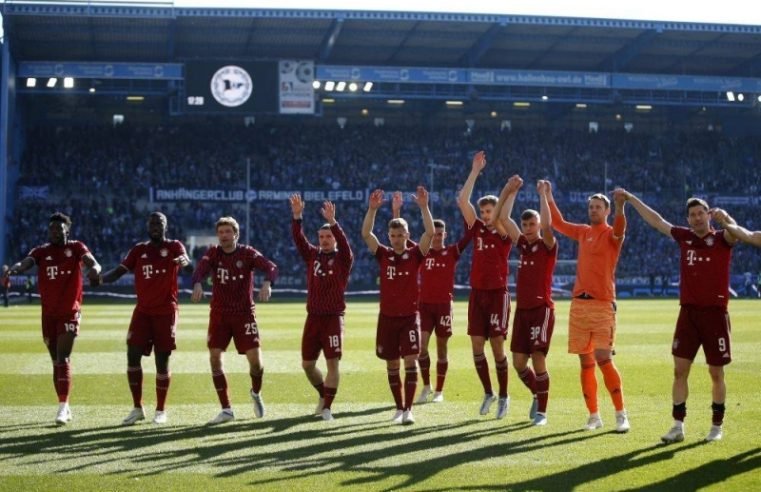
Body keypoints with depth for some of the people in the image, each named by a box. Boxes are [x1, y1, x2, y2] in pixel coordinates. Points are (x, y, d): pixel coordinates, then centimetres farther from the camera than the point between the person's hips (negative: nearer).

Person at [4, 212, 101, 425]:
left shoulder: (76, 248, -1)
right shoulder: (41, 252, 5)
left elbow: (92, 262, -17)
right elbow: (25, 263, -13)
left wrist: (94, 270, -42)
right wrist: (14, 269, -37)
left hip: (70, 313, -4)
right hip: (49, 314, 4)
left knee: (63, 359, -14)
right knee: (56, 361, 10)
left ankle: (63, 407, -17)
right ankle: (65, 407, 20)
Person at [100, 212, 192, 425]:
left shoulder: (174, 246, 0)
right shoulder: (139, 250, 11)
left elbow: (189, 265, -18)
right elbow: (119, 270, 4)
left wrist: (184, 261, -43)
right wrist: (100, 278, -16)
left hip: (166, 312, -3)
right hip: (143, 311, 3)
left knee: (162, 360, -1)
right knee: (133, 356, -5)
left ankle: (160, 410, 12)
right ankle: (137, 408, 7)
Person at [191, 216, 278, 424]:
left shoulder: (247, 253, -6)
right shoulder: (213, 253, 0)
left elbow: (271, 267, -21)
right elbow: (201, 268, -19)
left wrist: (267, 283, -43)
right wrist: (197, 284, -42)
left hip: (244, 313, -2)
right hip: (219, 314, 2)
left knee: (255, 359, -8)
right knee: (215, 358, -8)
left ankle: (256, 393, 25)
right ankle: (226, 409, 2)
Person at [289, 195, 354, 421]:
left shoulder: (342, 258, -1)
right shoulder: (312, 255, 9)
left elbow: (344, 243, -20)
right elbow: (298, 238, -4)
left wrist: (332, 222, -34)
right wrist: (297, 216, -19)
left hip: (334, 317, -4)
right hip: (313, 317, 4)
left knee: (332, 362, -7)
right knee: (307, 364, 9)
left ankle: (327, 407, -1)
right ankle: (323, 394, 33)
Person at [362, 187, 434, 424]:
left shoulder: (415, 254, -2)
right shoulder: (383, 254, 3)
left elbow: (430, 233, -15)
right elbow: (366, 234, -8)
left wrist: (424, 207, -24)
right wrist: (372, 209, -19)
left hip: (410, 316, -2)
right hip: (387, 316, 2)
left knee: (410, 361, -12)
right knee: (392, 364, 7)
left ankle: (408, 409, -11)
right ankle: (399, 408, 19)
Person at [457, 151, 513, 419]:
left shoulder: (502, 233, -2)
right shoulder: (477, 229, 9)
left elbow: (504, 216, -25)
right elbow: (462, 200, 4)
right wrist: (475, 171, 3)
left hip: (497, 294, -5)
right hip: (476, 293, 5)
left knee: (497, 345, -4)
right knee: (476, 346, 3)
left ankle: (503, 396, 7)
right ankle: (488, 393, 18)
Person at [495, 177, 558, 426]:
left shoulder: (547, 246, -4)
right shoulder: (523, 244, 11)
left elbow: (547, 224, -25)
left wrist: (543, 195, -18)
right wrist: (509, 190, 5)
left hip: (542, 309, -6)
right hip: (522, 310, 6)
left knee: (538, 359, -10)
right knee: (519, 362, 6)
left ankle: (541, 411, -2)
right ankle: (537, 395, 30)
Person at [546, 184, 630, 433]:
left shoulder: (611, 234, -3)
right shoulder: (583, 232, 14)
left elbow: (619, 231, -27)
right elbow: (558, 223, 28)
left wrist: (620, 208, -45)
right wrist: (548, 197, 24)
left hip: (602, 305, -6)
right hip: (579, 303, 6)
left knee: (604, 359, -13)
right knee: (585, 362, 7)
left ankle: (621, 415, -5)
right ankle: (593, 415, 14)